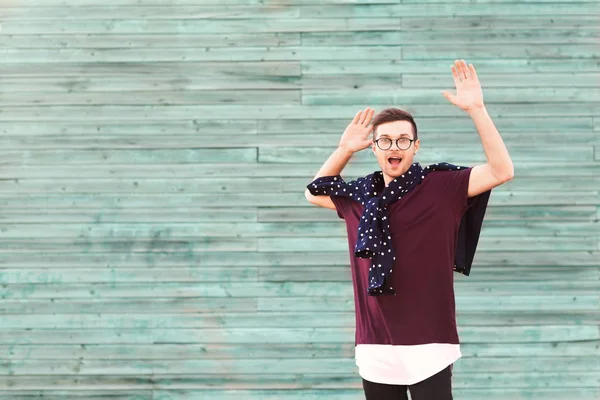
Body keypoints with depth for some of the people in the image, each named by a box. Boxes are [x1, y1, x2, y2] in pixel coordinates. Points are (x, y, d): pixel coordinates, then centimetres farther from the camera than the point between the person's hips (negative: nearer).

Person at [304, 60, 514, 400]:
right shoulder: (359, 195, 10)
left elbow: (502, 171, -12)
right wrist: (344, 150, 14)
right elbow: (314, 192, 27)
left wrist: (476, 109, -18)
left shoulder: (440, 186, -3)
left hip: (427, 345, -4)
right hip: (374, 347, 4)